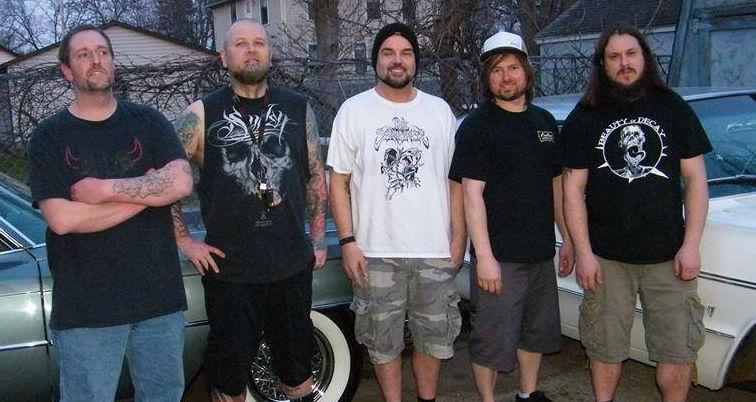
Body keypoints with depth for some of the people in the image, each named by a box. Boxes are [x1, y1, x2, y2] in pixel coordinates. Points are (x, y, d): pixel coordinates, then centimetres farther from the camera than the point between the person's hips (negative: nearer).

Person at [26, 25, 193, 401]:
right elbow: (61, 219, -13)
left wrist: (103, 190, -14)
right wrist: (148, 191, -11)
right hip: (85, 308, -2)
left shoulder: (149, 122, 6)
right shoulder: (48, 137, 0)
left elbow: (181, 182, -11)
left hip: (160, 296, 2)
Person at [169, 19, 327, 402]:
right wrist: (184, 241, -5)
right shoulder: (201, 115, -3)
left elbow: (316, 175, 12)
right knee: (230, 368, 11)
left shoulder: (298, 109, 5)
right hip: (228, 268, -2)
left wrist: (318, 237, 9)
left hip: (293, 265, 2)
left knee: (297, 357, 17)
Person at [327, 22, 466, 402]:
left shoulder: (440, 110, 7)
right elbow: (339, 181, 1)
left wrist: (458, 240, 4)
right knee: (384, 342, 9)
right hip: (376, 252, -2)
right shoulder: (354, 110, 2)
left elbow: (455, 182, 9)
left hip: (435, 251, 2)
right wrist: (348, 242, -7)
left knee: (434, 337, 12)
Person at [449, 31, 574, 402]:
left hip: (541, 253, 7)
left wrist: (567, 239, 15)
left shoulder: (544, 122, 10)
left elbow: (556, 184, 17)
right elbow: (472, 193, -14)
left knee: (537, 331, 19)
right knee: (492, 340, 1)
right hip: (499, 256, -7)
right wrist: (484, 256, -19)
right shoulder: (478, 125, -9)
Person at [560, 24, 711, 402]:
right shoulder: (584, 118, 3)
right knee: (605, 347, 9)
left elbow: (695, 179, 5)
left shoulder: (673, 109, 5)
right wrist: (584, 253, -5)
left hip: (668, 256, 1)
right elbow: (573, 189, 1)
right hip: (607, 257, 0)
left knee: (680, 349, 5)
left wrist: (691, 244, -3)